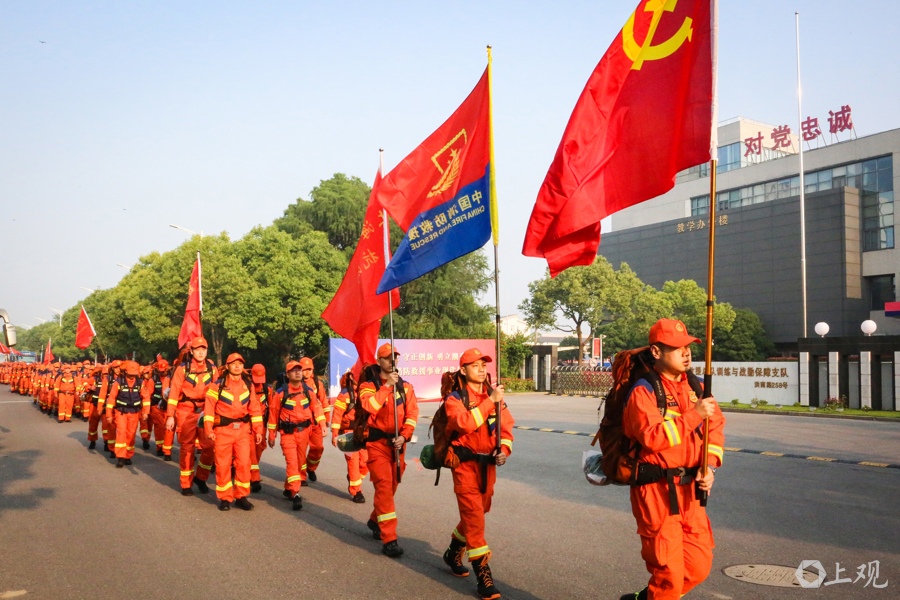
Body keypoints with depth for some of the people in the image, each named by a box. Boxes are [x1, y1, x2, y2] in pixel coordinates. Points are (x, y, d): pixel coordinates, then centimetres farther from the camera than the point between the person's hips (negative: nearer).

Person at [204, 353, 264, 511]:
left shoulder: (248, 385, 7)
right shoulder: (218, 385, -3)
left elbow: (254, 408, 9)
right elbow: (209, 407, -6)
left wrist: (258, 430, 6)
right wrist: (209, 429, -12)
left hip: (243, 429, 2)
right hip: (223, 429, -2)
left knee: (244, 463, -1)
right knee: (223, 464, 2)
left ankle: (241, 497, 12)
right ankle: (224, 498, 14)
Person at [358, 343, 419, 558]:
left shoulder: (405, 387, 8)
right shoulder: (369, 385, -2)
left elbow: (412, 414, 1)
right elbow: (369, 406, -23)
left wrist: (404, 436, -13)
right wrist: (387, 386, -22)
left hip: (397, 444, 4)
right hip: (377, 443, -4)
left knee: (391, 486, 14)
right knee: (384, 486, -12)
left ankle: (375, 520, 41)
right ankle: (389, 539, -12)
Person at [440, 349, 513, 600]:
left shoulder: (494, 396, 7)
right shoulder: (455, 398, -8)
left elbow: (506, 427, 8)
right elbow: (465, 423, -26)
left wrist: (504, 450, -9)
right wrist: (490, 401, -25)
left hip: (488, 464, 6)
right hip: (465, 464, -6)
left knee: (477, 512, 18)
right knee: (474, 517, -10)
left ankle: (454, 553, 42)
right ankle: (483, 575, -6)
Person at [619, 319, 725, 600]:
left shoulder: (695, 387, 11)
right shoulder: (643, 392, -12)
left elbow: (715, 426, 14)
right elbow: (652, 437, -24)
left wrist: (709, 465, -1)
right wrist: (693, 415, -23)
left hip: (689, 488, 7)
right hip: (657, 490, -7)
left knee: (698, 566, 12)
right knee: (669, 572, -3)